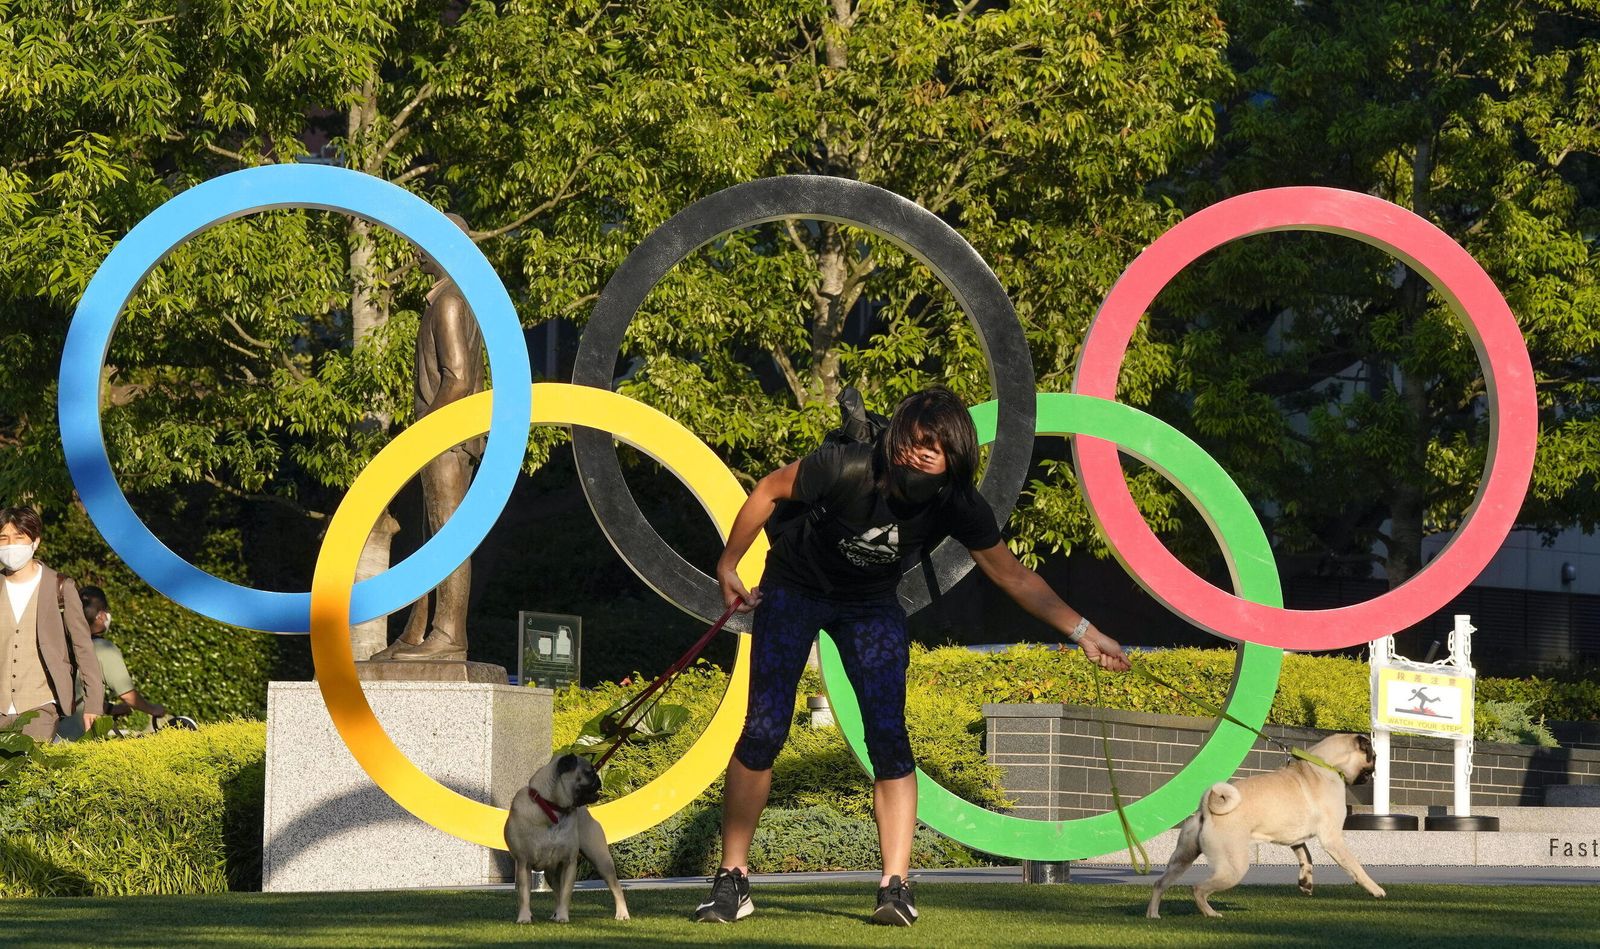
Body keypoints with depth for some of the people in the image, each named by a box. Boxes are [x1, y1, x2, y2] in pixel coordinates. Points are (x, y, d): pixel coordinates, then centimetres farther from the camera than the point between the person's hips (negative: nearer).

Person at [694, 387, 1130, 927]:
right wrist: (728, 566, -8)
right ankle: (733, 878, 1)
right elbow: (769, 491, -16)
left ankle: (895, 885, -12)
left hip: (870, 607, 2)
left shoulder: (958, 507, -24)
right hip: (794, 590, -2)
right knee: (764, 731, -9)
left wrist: (1084, 634, -16)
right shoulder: (846, 470, -33)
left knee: (889, 736, -13)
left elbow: (1013, 577, -12)